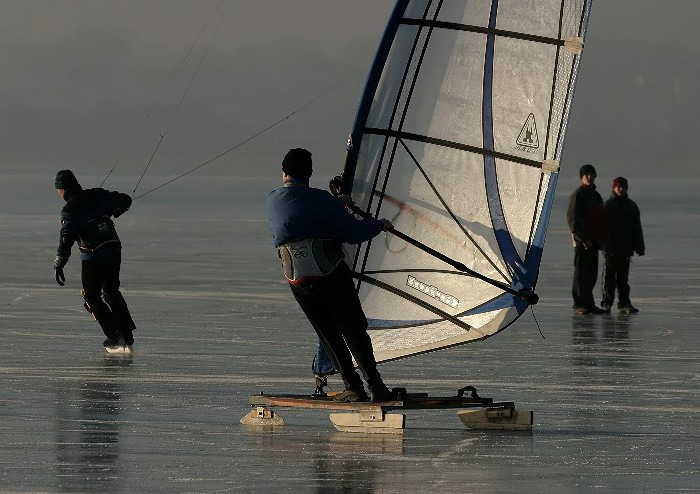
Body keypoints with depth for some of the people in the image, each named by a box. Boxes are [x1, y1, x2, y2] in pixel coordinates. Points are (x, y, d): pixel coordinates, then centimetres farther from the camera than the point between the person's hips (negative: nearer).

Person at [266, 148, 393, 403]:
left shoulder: (272, 201, 9)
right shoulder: (322, 200, -4)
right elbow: (353, 233, -6)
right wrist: (379, 224, 15)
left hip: (297, 281, 3)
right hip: (331, 275, -3)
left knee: (328, 334, 12)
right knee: (354, 331, 4)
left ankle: (353, 389, 5)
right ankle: (375, 387, -4)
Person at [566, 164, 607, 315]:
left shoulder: (596, 196, 18)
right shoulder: (577, 195, -7)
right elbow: (572, 218, -14)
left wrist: (601, 239, 16)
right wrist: (582, 238, -19)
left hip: (593, 240, 8)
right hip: (582, 241, -8)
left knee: (591, 274, 9)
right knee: (581, 273, -7)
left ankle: (588, 304, 14)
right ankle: (579, 305, -5)